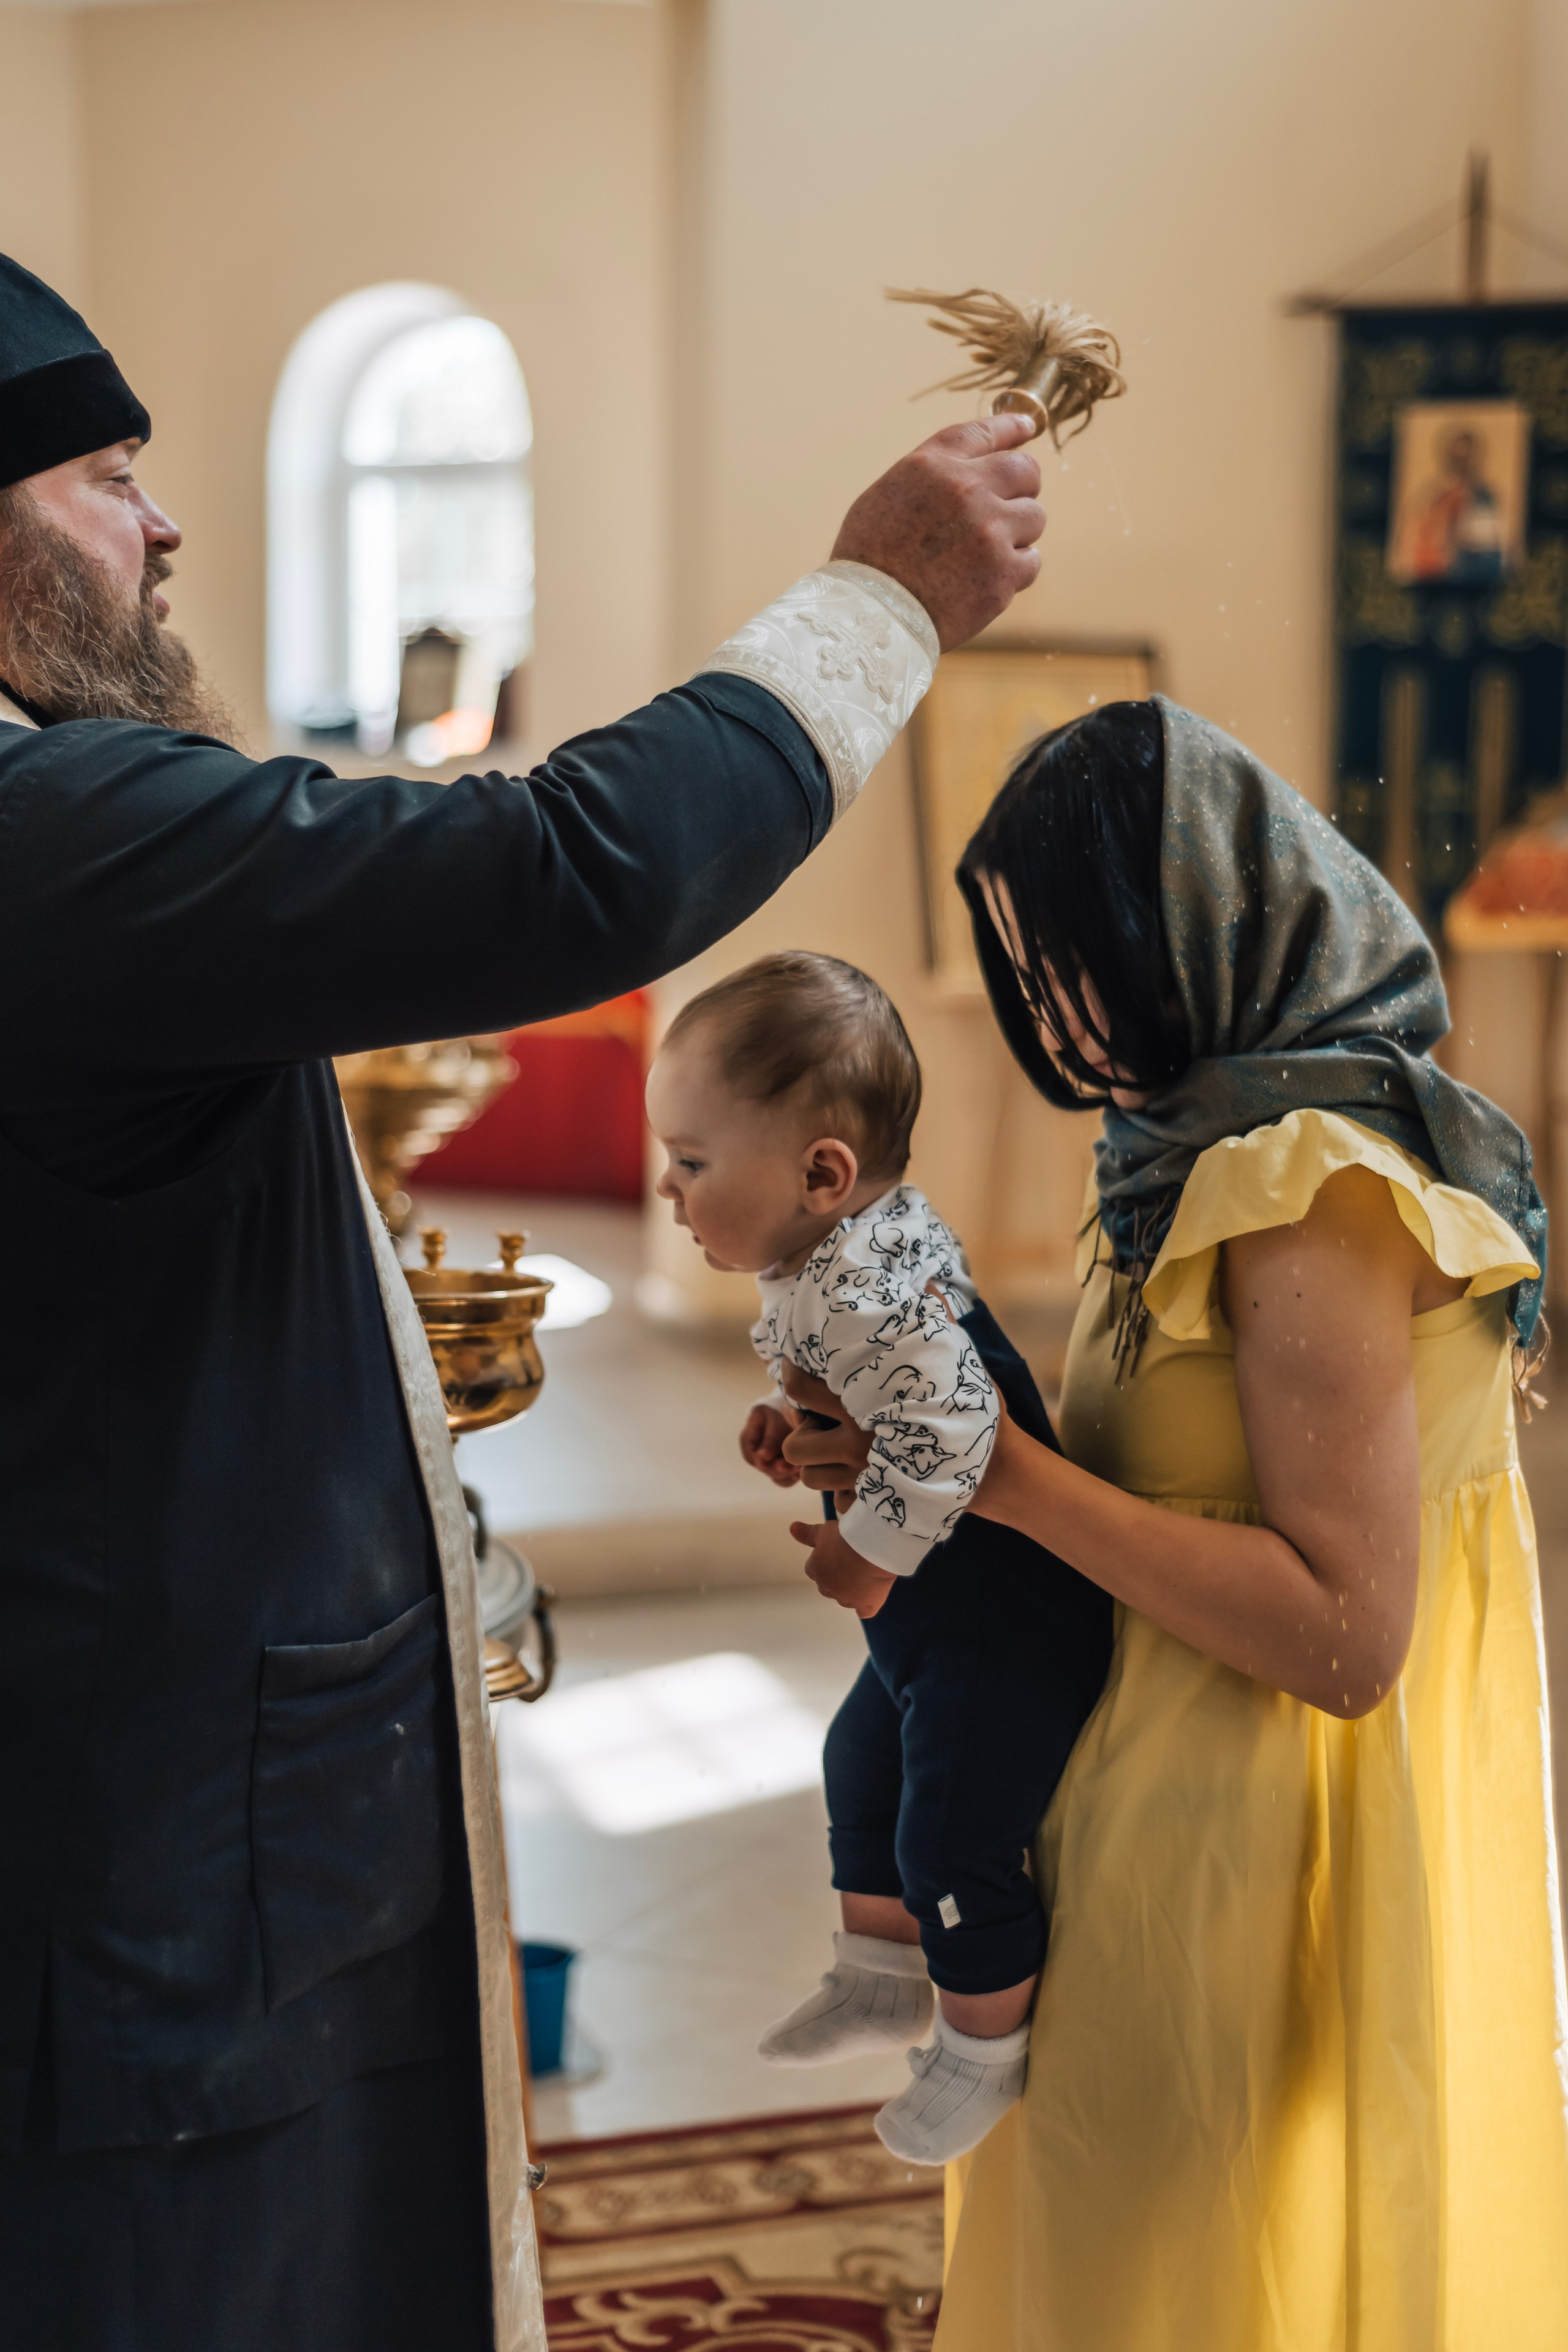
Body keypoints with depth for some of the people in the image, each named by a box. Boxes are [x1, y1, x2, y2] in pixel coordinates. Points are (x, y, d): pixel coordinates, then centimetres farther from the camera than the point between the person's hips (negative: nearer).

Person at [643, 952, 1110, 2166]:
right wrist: (795, 1427, 0)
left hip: (1003, 1631, -11)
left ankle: (986, 2047, 23)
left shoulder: (863, 1291, -33)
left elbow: (948, 1429, -37)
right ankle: (883, 1978, 44)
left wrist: (866, 1556, -24)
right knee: (864, 1769, 24)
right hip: (941, 1615, 11)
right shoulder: (833, 1256, 0)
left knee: (954, 1842, 1)